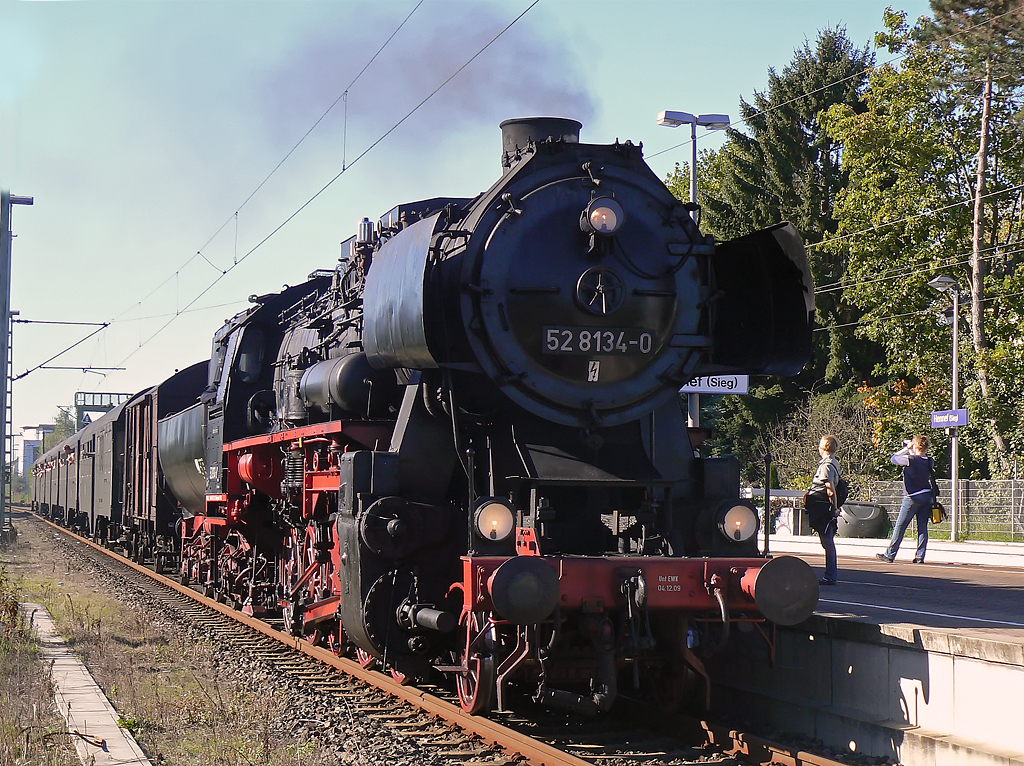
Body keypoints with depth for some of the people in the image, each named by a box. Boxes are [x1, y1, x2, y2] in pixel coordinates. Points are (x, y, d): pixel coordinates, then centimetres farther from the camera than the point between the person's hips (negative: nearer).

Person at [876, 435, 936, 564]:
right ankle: (920, 556, 4)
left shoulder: (910, 460, -15)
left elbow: (893, 459, -3)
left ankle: (890, 554, 5)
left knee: (900, 526, 1)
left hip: (913, 497, -5)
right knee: (922, 527, 6)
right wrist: (910, 451, 18)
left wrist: (906, 449, 3)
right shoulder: (930, 461, 2)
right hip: (927, 497, 5)